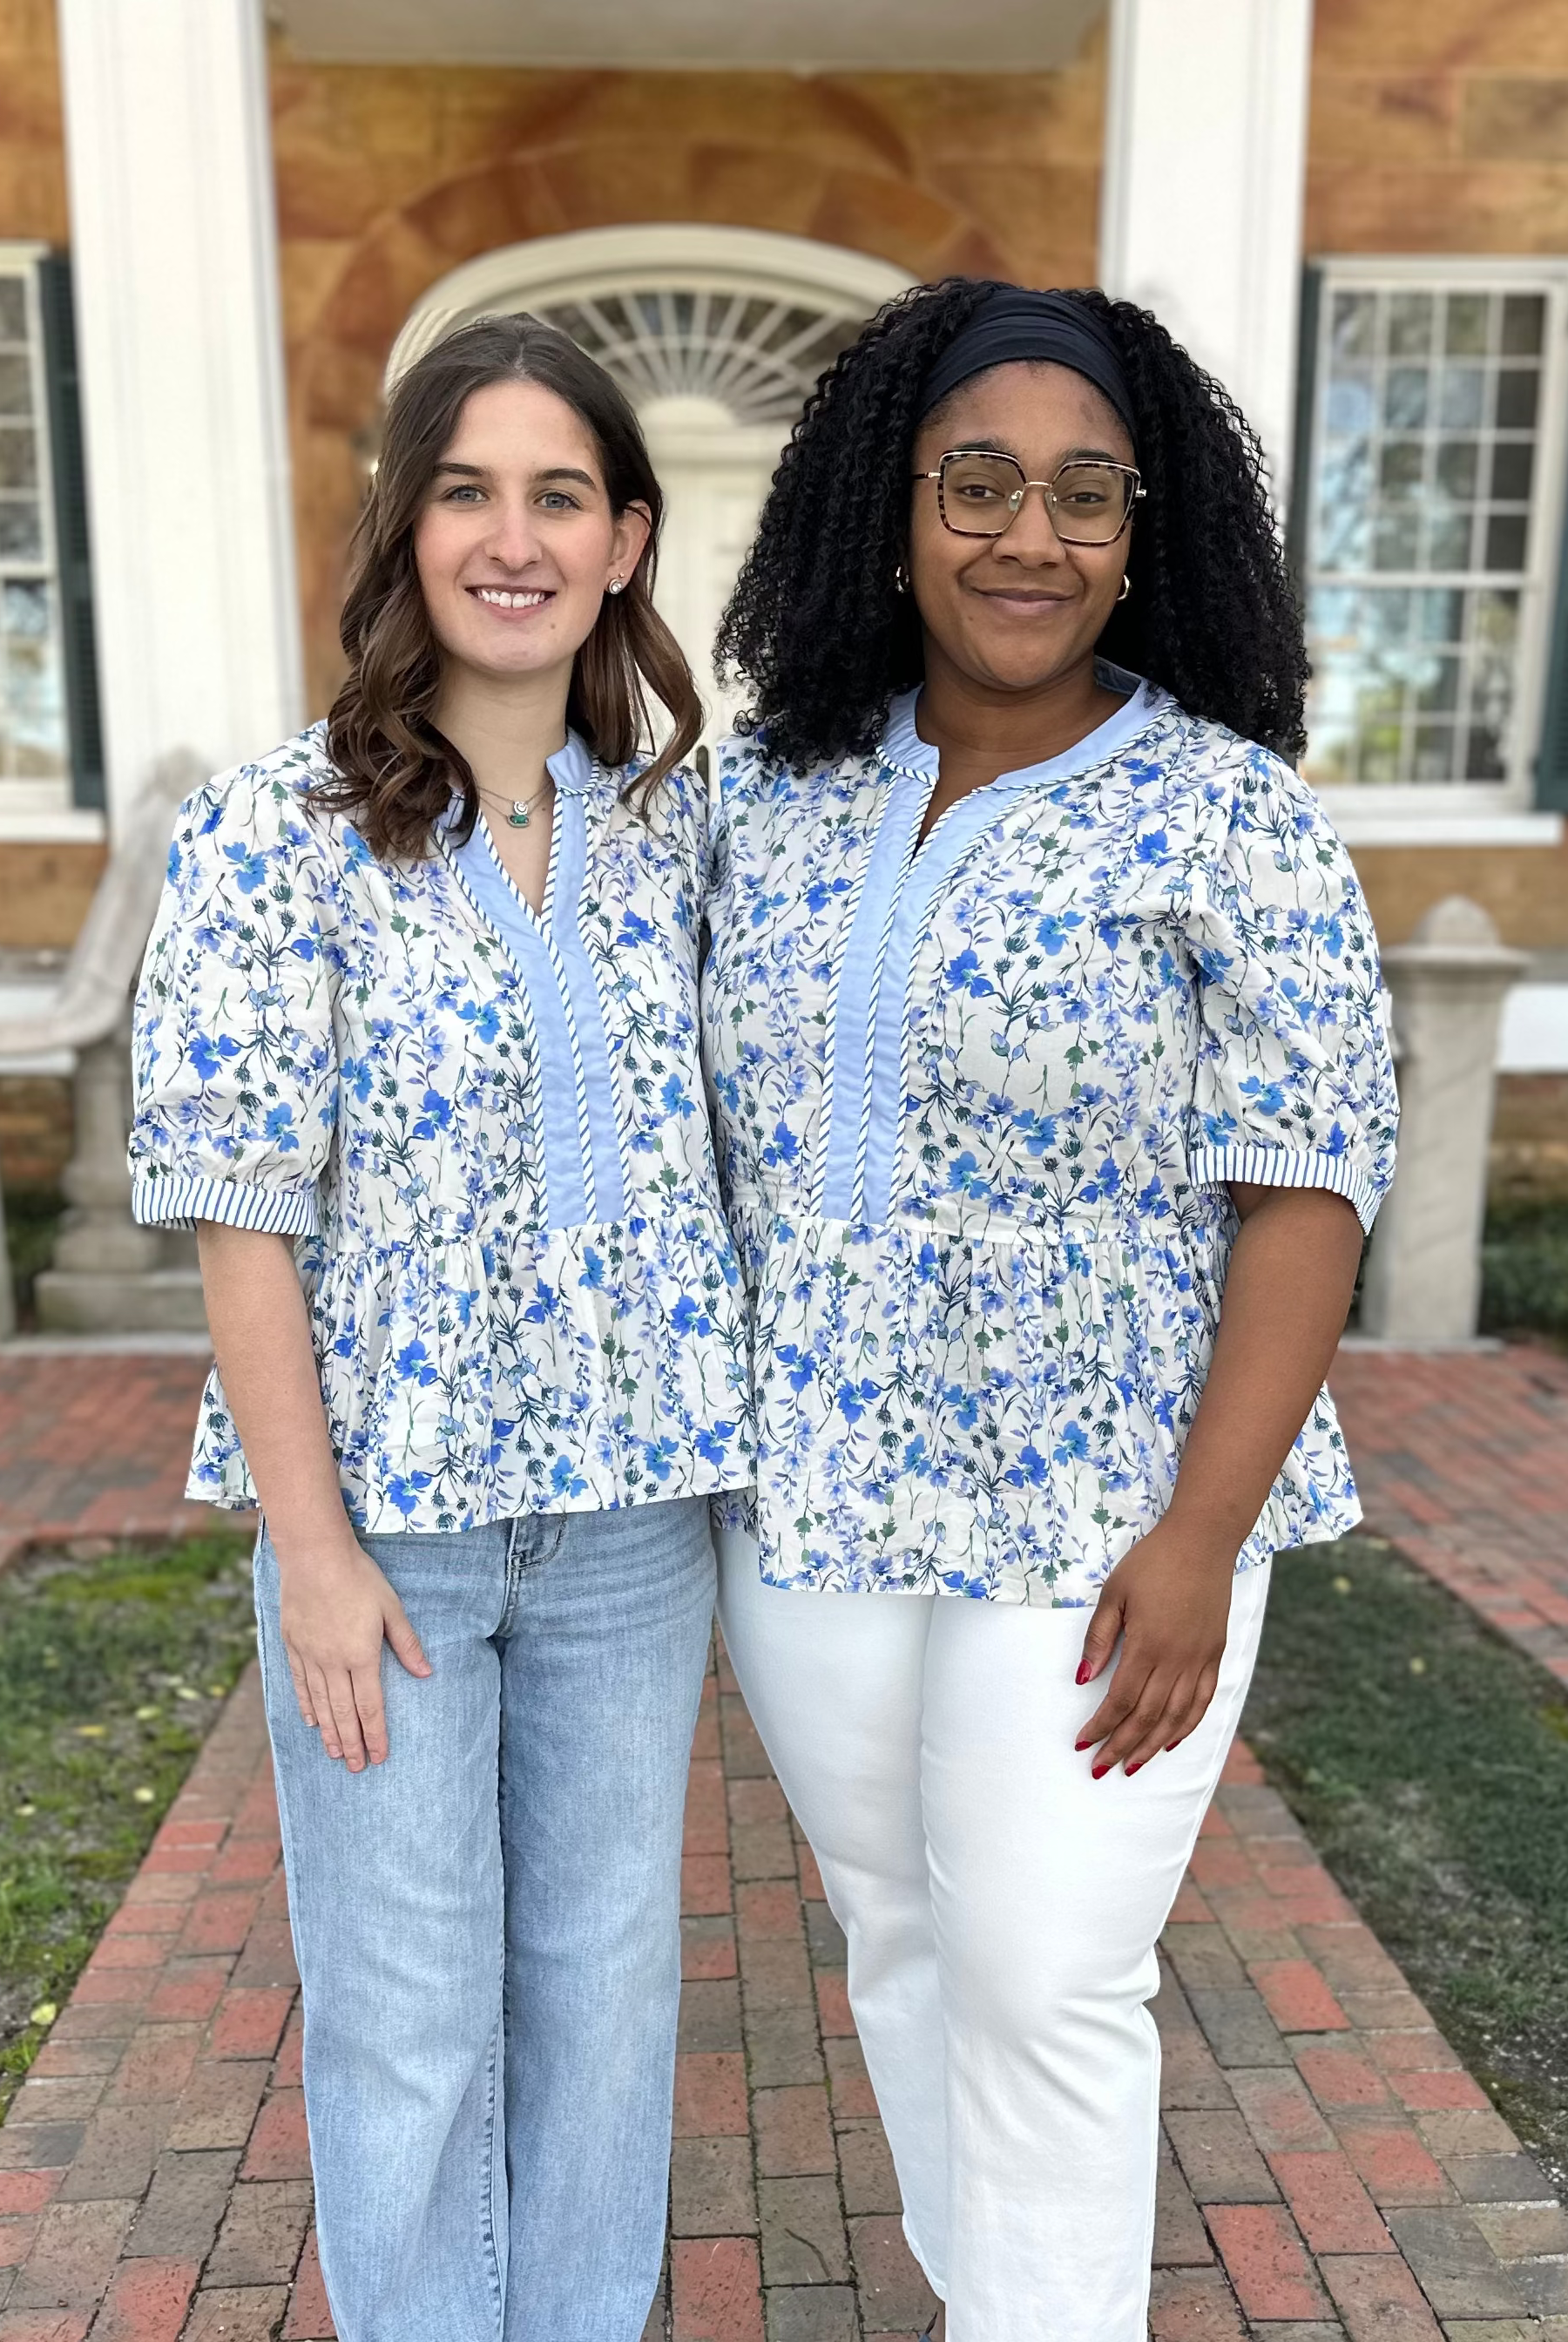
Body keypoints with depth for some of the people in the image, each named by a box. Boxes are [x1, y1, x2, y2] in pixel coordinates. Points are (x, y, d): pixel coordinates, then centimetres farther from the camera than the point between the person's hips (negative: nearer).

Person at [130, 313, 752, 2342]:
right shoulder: (279, 833, -10)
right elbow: (243, 1219, -10)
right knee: (408, 2010, 13)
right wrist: (312, 1548, -11)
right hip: (385, 1507, -3)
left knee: (608, 1965, 19)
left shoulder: (671, 824, 3)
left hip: (630, 1498, 4)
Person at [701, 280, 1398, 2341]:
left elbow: (1308, 1189, -12)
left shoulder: (1227, 816, -11)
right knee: (901, 1937, 20)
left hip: (1096, 1517, -5)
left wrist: (1200, 1540, -17)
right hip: (812, 1501, 5)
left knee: (1044, 1988, 5)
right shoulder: (780, 789, 2)